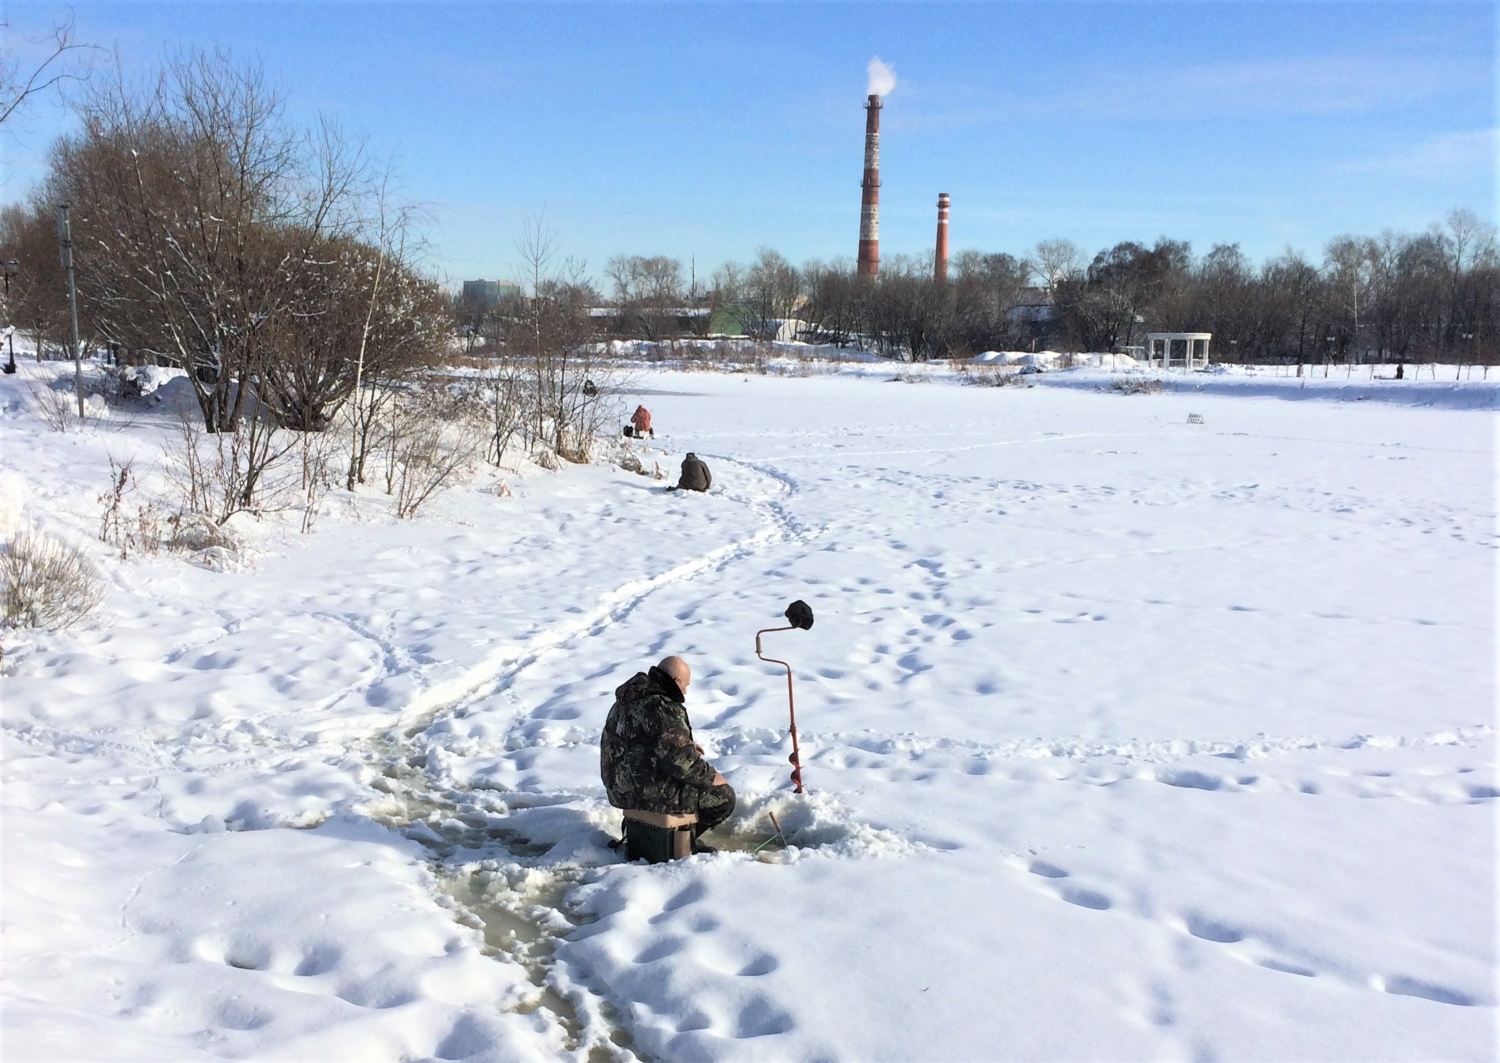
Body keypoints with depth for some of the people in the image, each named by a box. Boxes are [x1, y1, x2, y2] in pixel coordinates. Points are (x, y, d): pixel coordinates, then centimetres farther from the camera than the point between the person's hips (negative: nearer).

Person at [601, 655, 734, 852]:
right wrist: (711, 776, -8)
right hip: (648, 792, -10)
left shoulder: (633, 697, 9)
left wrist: (686, 745, 21)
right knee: (723, 796, -2)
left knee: (702, 779, 28)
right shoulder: (663, 709, -23)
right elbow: (681, 761, -24)